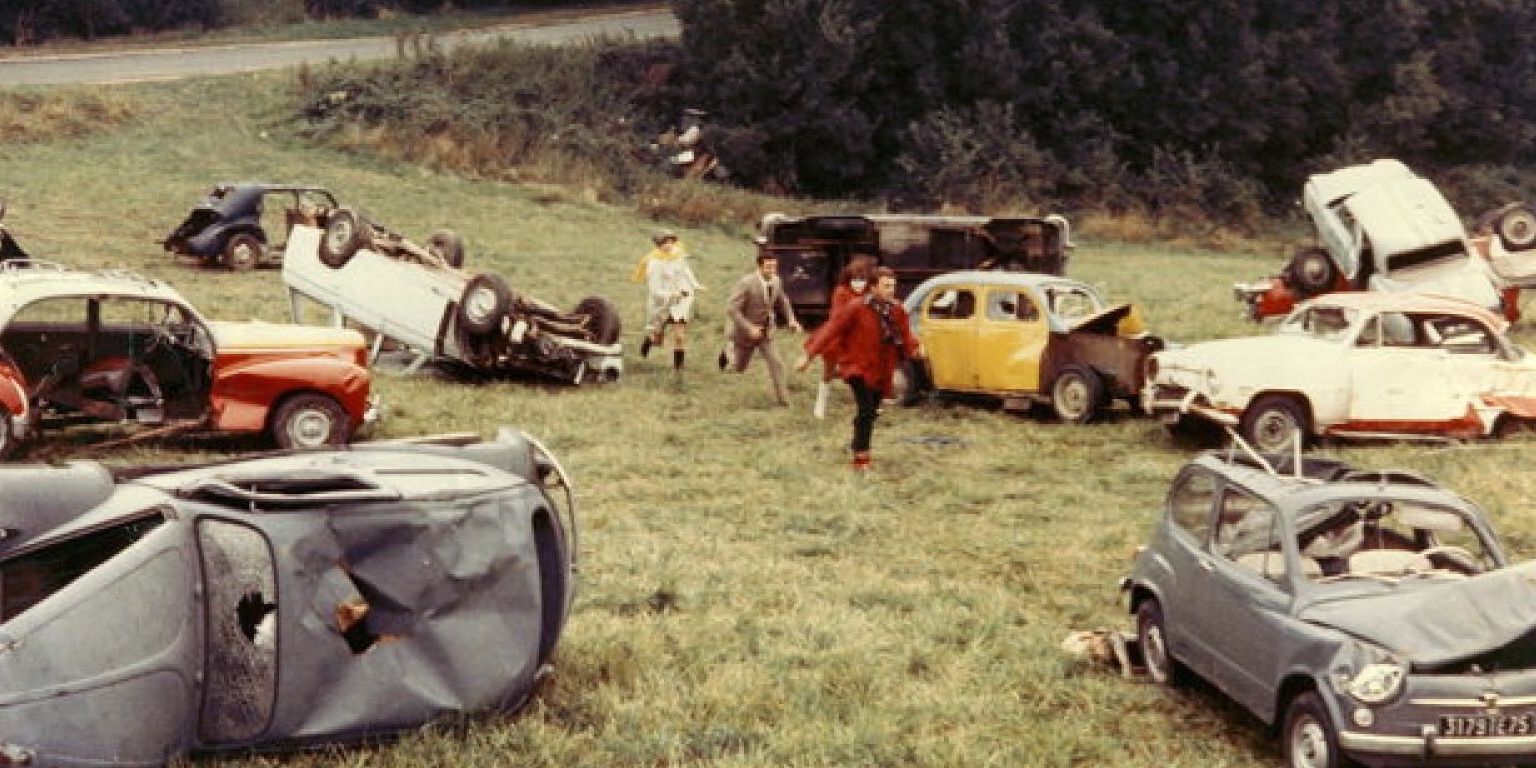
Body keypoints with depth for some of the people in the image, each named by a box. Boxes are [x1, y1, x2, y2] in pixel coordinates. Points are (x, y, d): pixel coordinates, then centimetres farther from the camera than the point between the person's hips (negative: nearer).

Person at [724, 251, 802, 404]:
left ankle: (782, 397, 4)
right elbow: (731, 308, -28)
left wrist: (791, 320, -3)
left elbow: (782, 302, 11)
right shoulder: (746, 283, -28)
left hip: (766, 332, 4)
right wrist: (749, 328, -33)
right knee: (738, 368, 16)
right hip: (745, 332, -4)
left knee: (776, 364, -7)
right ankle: (730, 351, 48)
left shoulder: (776, 282, -9)